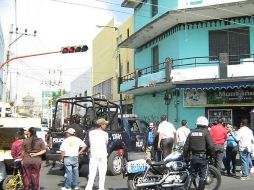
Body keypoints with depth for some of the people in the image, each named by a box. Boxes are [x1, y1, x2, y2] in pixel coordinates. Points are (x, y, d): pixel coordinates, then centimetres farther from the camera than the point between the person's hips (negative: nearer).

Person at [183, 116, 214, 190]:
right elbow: (211, 146, -14)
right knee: (203, 176, 5)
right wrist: (211, 154, 1)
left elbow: (186, 146, 7)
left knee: (192, 174, 15)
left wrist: (185, 156, 15)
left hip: (193, 156, 5)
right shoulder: (206, 132, -7)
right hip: (202, 156, -5)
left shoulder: (191, 132, 7)